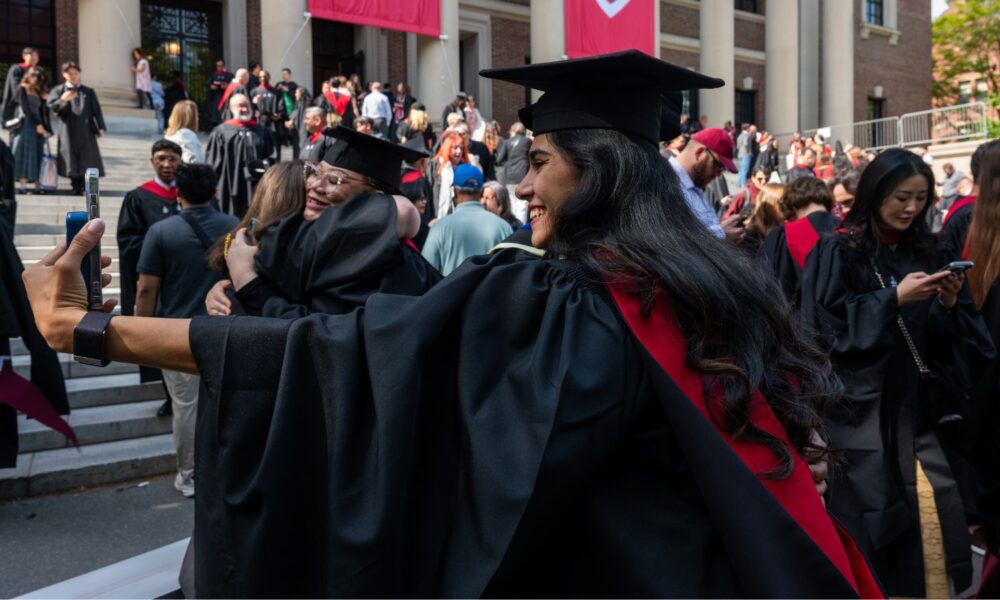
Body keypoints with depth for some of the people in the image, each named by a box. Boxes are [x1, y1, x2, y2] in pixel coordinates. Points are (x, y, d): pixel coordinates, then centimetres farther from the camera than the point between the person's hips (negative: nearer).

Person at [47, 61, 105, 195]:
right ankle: (76, 187, 3)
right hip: (68, 131, -1)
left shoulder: (88, 92, 13)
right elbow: (52, 107, -4)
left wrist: (101, 127, -4)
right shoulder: (58, 90, 9)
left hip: (86, 131, 1)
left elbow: (96, 111, 8)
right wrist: (62, 100, -24)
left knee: (88, 158, -1)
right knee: (72, 159, -2)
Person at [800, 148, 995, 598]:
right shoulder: (838, 252, -5)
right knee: (867, 512, -2)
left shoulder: (924, 253, 11)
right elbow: (830, 324, -13)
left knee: (936, 509, 1)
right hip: (860, 407, -5)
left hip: (914, 405, 5)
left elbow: (940, 340, 13)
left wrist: (950, 305, -8)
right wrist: (894, 298, -17)